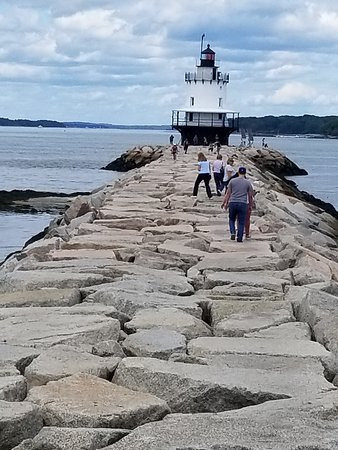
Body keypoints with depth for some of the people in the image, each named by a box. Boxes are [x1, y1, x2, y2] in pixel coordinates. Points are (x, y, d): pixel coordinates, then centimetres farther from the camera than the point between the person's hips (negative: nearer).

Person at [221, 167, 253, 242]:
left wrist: (225, 203, 12)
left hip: (232, 203, 1)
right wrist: (250, 204, 20)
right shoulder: (248, 183, 3)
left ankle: (233, 233, 0)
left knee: (232, 219, 18)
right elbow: (250, 196, 7)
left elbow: (228, 193, 4)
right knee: (241, 222, 5)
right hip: (243, 204, -1)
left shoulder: (232, 181, 4)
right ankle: (239, 238, 3)